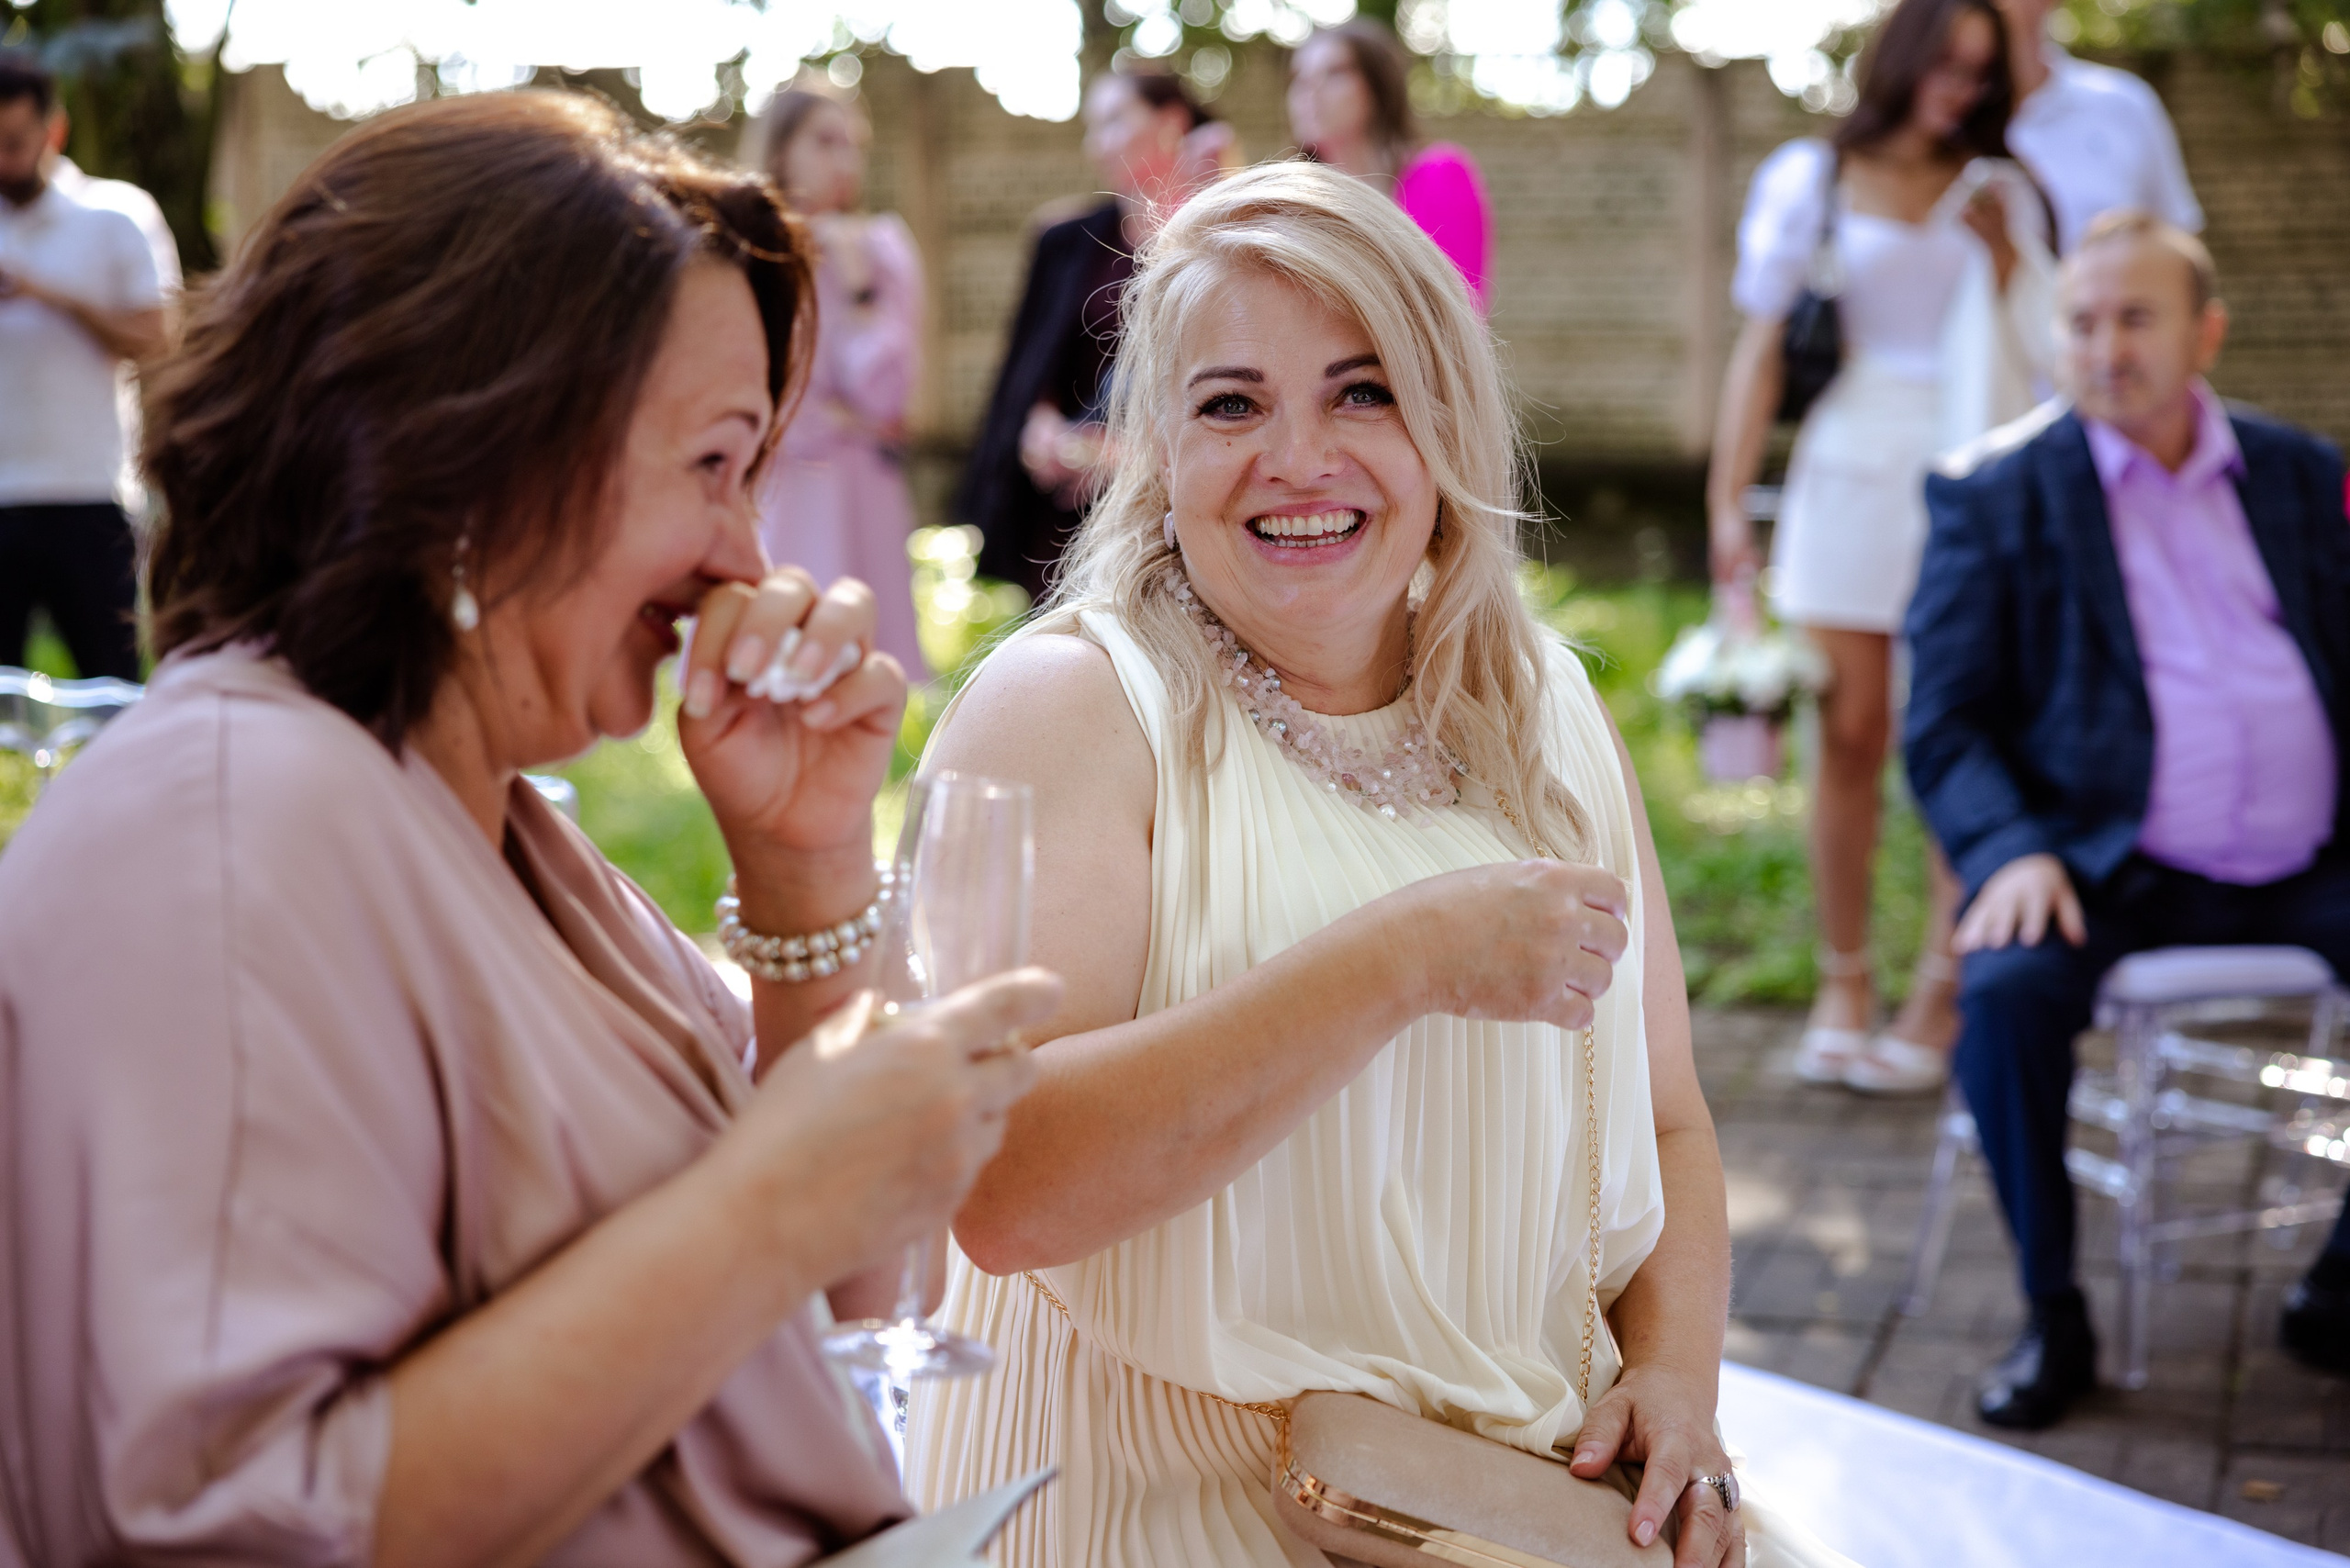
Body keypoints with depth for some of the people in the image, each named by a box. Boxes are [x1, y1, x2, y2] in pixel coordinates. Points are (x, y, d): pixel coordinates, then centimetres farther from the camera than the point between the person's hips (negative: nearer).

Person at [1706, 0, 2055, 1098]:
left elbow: (2040, 347, 10)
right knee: (1850, 737, -2)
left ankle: (1938, 997, 3)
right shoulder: (1811, 179, 9)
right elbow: (1763, 346, 6)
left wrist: (2001, 257, -3)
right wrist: (1729, 502, 0)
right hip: (1849, 471, -1)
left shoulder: (1998, 195, 13)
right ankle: (1842, 987, 8)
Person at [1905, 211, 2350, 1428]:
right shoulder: (1993, 493, 4)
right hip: (2113, 869, -3)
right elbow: (1945, 724, 0)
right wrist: (2009, 854, -20)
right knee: (2008, 987, -32)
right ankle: (2053, 1318, -13)